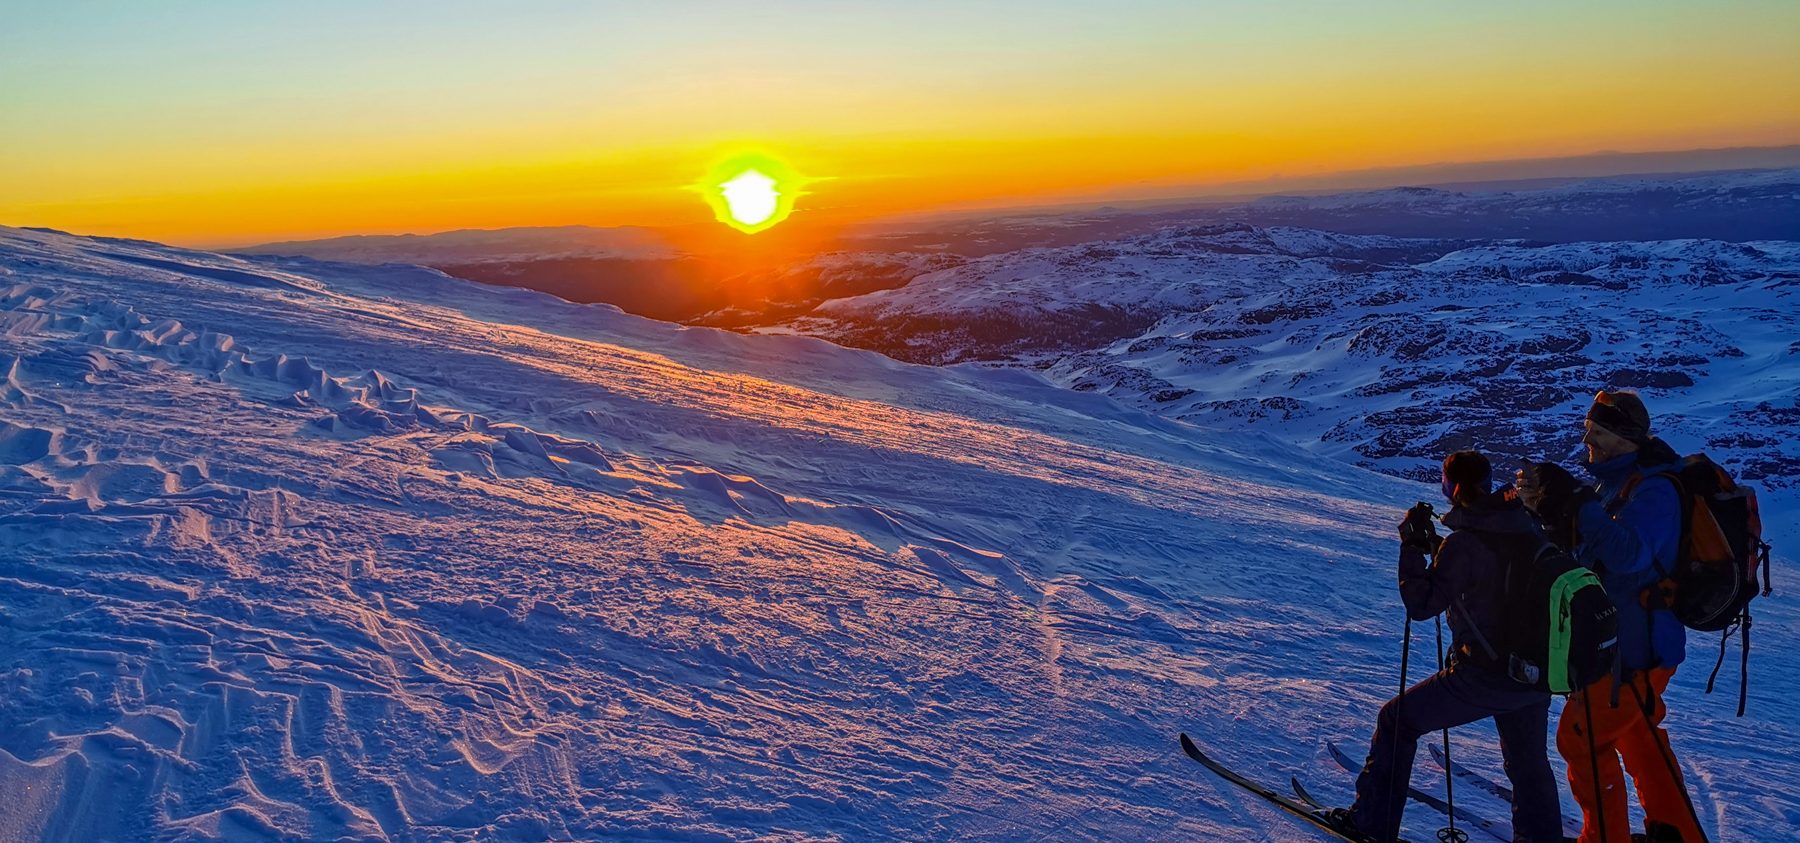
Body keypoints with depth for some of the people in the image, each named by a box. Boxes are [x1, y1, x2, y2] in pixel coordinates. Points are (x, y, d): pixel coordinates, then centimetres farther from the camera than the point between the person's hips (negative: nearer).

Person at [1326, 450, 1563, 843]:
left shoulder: (1463, 543, -18)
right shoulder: (1527, 527, 2)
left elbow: (1421, 605, -13)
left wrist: (1412, 547, -9)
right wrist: (1437, 549, 14)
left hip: (1484, 676, -6)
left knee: (1397, 720, 11)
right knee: (1529, 763, 26)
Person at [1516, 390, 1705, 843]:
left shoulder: (1655, 489, -21)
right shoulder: (1618, 482, 9)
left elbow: (1628, 554, -36)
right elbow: (1575, 542, 11)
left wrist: (1576, 501, -37)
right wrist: (1549, 508, -6)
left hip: (1632, 646, -10)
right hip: (1629, 638, 10)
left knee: (1582, 737, -2)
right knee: (1638, 736, 24)